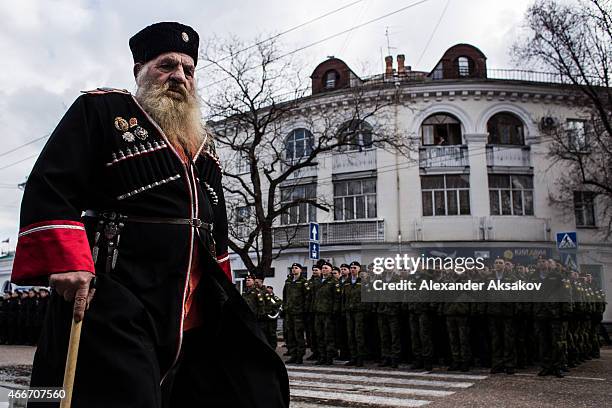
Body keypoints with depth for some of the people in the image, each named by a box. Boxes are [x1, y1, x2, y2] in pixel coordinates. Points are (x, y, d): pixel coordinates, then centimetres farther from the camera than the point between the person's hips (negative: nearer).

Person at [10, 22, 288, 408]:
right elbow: (48, 188, -7)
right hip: (114, 304, -6)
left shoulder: (204, 144, 22)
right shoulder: (101, 110, 4)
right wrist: (67, 261, -20)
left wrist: (222, 293, 19)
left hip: (198, 314, 7)